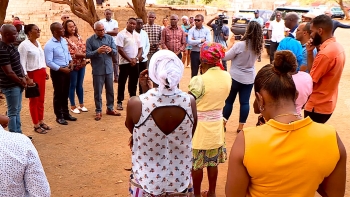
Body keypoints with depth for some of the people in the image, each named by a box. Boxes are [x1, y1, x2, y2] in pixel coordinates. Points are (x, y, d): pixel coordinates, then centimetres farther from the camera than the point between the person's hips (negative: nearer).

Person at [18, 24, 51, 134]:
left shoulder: (38, 43, 10)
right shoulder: (24, 45, -14)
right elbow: (22, 62, -16)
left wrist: (45, 72, 15)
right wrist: (26, 77, -20)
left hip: (41, 73, 8)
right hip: (32, 74, -8)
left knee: (41, 99, 14)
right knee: (34, 100, 2)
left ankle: (41, 121, 27)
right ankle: (36, 125, 12)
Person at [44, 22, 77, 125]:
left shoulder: (64, 41, 5)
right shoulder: (49, 45, -18)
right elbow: (49, 62, -20)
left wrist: (71, 61, 1)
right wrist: (61, 69, -21)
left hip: (66, 70, 7)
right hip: (57, 72, -7)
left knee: (65, 93, 16)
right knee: (58, 94, 4)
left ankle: (66, 113, 30)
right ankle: (59, 116, 16)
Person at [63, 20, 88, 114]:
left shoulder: (79, 37, 9)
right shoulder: (65, 39, -12)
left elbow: (85, 48, 6)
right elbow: (70, 54, -18)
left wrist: (84, 59, -10)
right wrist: (83, 55, -17)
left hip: (81, 65, 6)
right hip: (72, 66, -6)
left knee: (80, 85, 15)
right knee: (72, 86, 4)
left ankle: (81, 104, 26)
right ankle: (73, 106, 16)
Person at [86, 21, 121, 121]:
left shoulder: (110, 38, 4)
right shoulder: (90, 40, -4)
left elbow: (115, 52, 1)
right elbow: (87, 54, -10)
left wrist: (110, 50, -22)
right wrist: (97, 51, -26)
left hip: (109, 69, 3)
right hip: (97, 70, -3)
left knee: (110, 90, 13)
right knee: (98, 91, 5)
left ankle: (110, 109, 27)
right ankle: (98, 111, 15)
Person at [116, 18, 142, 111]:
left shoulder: (137, 35, 10)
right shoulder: (121, 34, -8)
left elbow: (140, 48, 10)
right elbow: (120, 49, -13)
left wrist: (136, 58, -7)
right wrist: (130, 60, -14)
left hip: (135, 62, 5)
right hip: (125, 62, -5)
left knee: (134, 82, 12)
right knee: (122, 83, 2)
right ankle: (119, 102, 9)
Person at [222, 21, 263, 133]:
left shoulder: (240, 45, -20)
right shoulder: (258, 47, -3)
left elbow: (225, 57, -11)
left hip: (236, 77, -4)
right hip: (249, 78, 4)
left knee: (229, 101, 10)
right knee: (245, 102, 7)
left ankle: (223, 123, 16)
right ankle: (241, 126, 12)